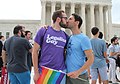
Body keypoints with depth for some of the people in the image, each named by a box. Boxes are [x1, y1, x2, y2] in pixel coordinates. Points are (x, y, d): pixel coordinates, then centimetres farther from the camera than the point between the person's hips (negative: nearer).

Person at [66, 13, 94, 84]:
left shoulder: (83, 38, -12)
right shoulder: (69, 37, 7)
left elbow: (91, 59, -15)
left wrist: (78, 72, -23)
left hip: (79, 76, -6)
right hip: (68, 75, 6)